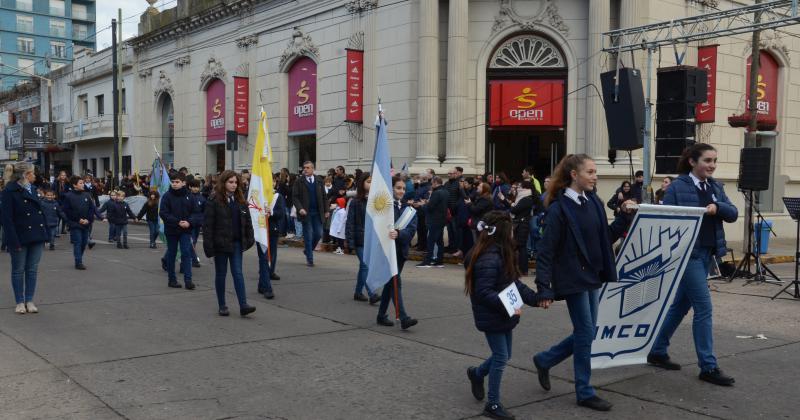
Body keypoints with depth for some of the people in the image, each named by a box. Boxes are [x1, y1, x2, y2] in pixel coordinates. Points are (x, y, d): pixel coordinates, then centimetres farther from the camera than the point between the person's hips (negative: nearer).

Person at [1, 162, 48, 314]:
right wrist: (14, 241, -19)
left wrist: (45, 233, 9)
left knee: (32, 270, 9)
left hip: (36, 236, 6)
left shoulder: (31, 189, 12)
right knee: (18, 270, 6)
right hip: (20, 237, -6)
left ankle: (29, 301, 16)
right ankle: (20, 302, 15)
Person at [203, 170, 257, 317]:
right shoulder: (214, 201, -8)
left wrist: (249, 238, 4)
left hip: (236, 243, 3)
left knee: (238, 272, -2)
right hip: (221, 243, -3)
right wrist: (209, 246, -15)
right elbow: (208, 225, -10)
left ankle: (243, 305, -6)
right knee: (221, 274, 8)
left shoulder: (240, 200, 7)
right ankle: (222, 306, 17)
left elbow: (247, 221, 11)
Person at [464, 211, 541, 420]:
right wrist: (507, 306, -32)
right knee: (501, 357, -1)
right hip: (492, 317, -9)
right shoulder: (489, 259, -24)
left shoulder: (501, 253, 7)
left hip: (503, 315, 9)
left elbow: (514, 282, 11)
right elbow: (484, 292, -27)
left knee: (504, 355, 18)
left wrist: (535, 298, 6)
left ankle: (476, 373, 43)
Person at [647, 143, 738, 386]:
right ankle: (708, 367, 2)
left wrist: (717, 207, -15)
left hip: (707, 254, 7)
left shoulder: (715, 187, 12)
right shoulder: (677, 187, -9)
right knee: (703, 308, -7)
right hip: (687, 254, -7)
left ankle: (657, 352, 26)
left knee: (681, 305, 14)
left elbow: (733, 214, 5)